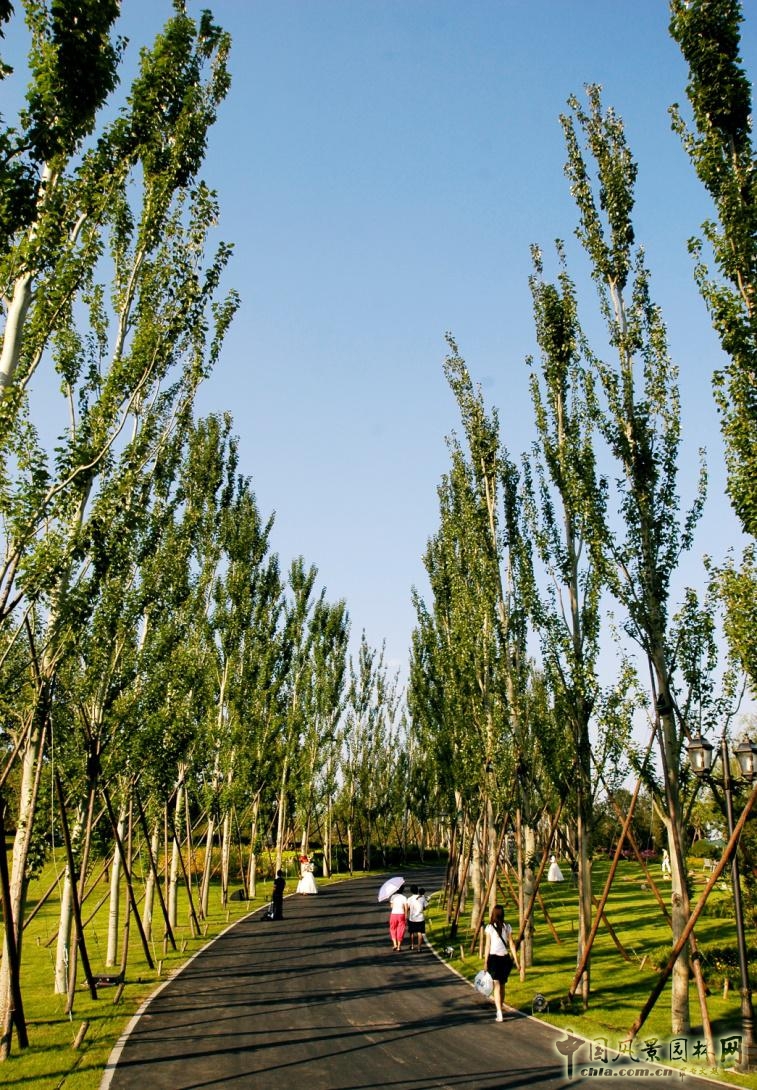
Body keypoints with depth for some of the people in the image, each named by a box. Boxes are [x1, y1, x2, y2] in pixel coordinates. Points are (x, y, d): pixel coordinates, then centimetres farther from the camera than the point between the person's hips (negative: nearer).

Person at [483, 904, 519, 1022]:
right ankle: (499, 1011, 26)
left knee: (497, 986, -4)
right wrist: (516, 960, 6)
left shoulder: (489, 927, -5)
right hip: (505, 958, 3)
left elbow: (488, 946, -6)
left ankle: (499, 1013, -15)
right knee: (502, 986, 16)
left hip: (493, 958, -3)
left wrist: (485, 962, -3)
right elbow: (511, 944, 2)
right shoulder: (507, 927, 3)